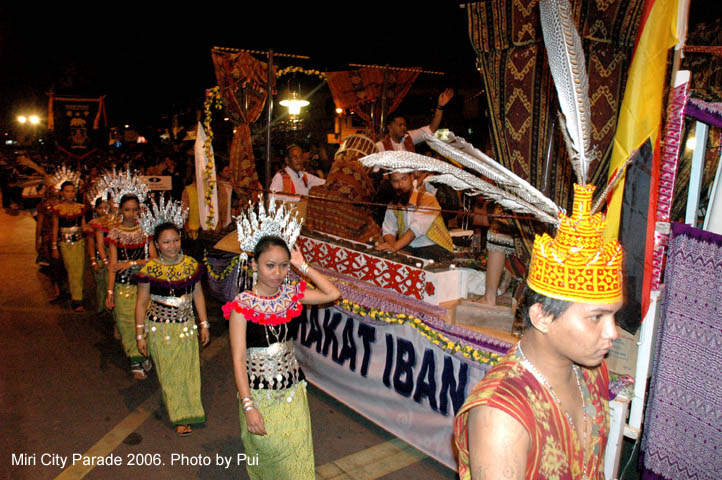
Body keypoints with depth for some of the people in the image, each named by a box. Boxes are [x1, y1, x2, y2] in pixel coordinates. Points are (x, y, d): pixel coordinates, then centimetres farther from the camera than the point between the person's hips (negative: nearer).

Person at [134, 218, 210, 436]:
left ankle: (188, 411, 26)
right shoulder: (150, 269, -10)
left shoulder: (191, 265, -2)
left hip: (186, 326, 2)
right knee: (168, 372, 8)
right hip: (159, 328, -2)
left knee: (188, 369, 7)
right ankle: (179, 417, 22)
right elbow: (142, 302, -3)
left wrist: (204, 325, 7)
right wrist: (140, 335, -2)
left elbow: (198, 295, 7)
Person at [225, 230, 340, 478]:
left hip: (292, 388, 4)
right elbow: (238, 360, -15)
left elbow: (332, 293, -6)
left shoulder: (291, 294, -2)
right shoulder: (242, 305, -15)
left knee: (297, 454, 10)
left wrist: (303, 266, -5)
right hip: (258, 393, -3)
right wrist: (248, 406, -20)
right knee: (266, 451, 12)